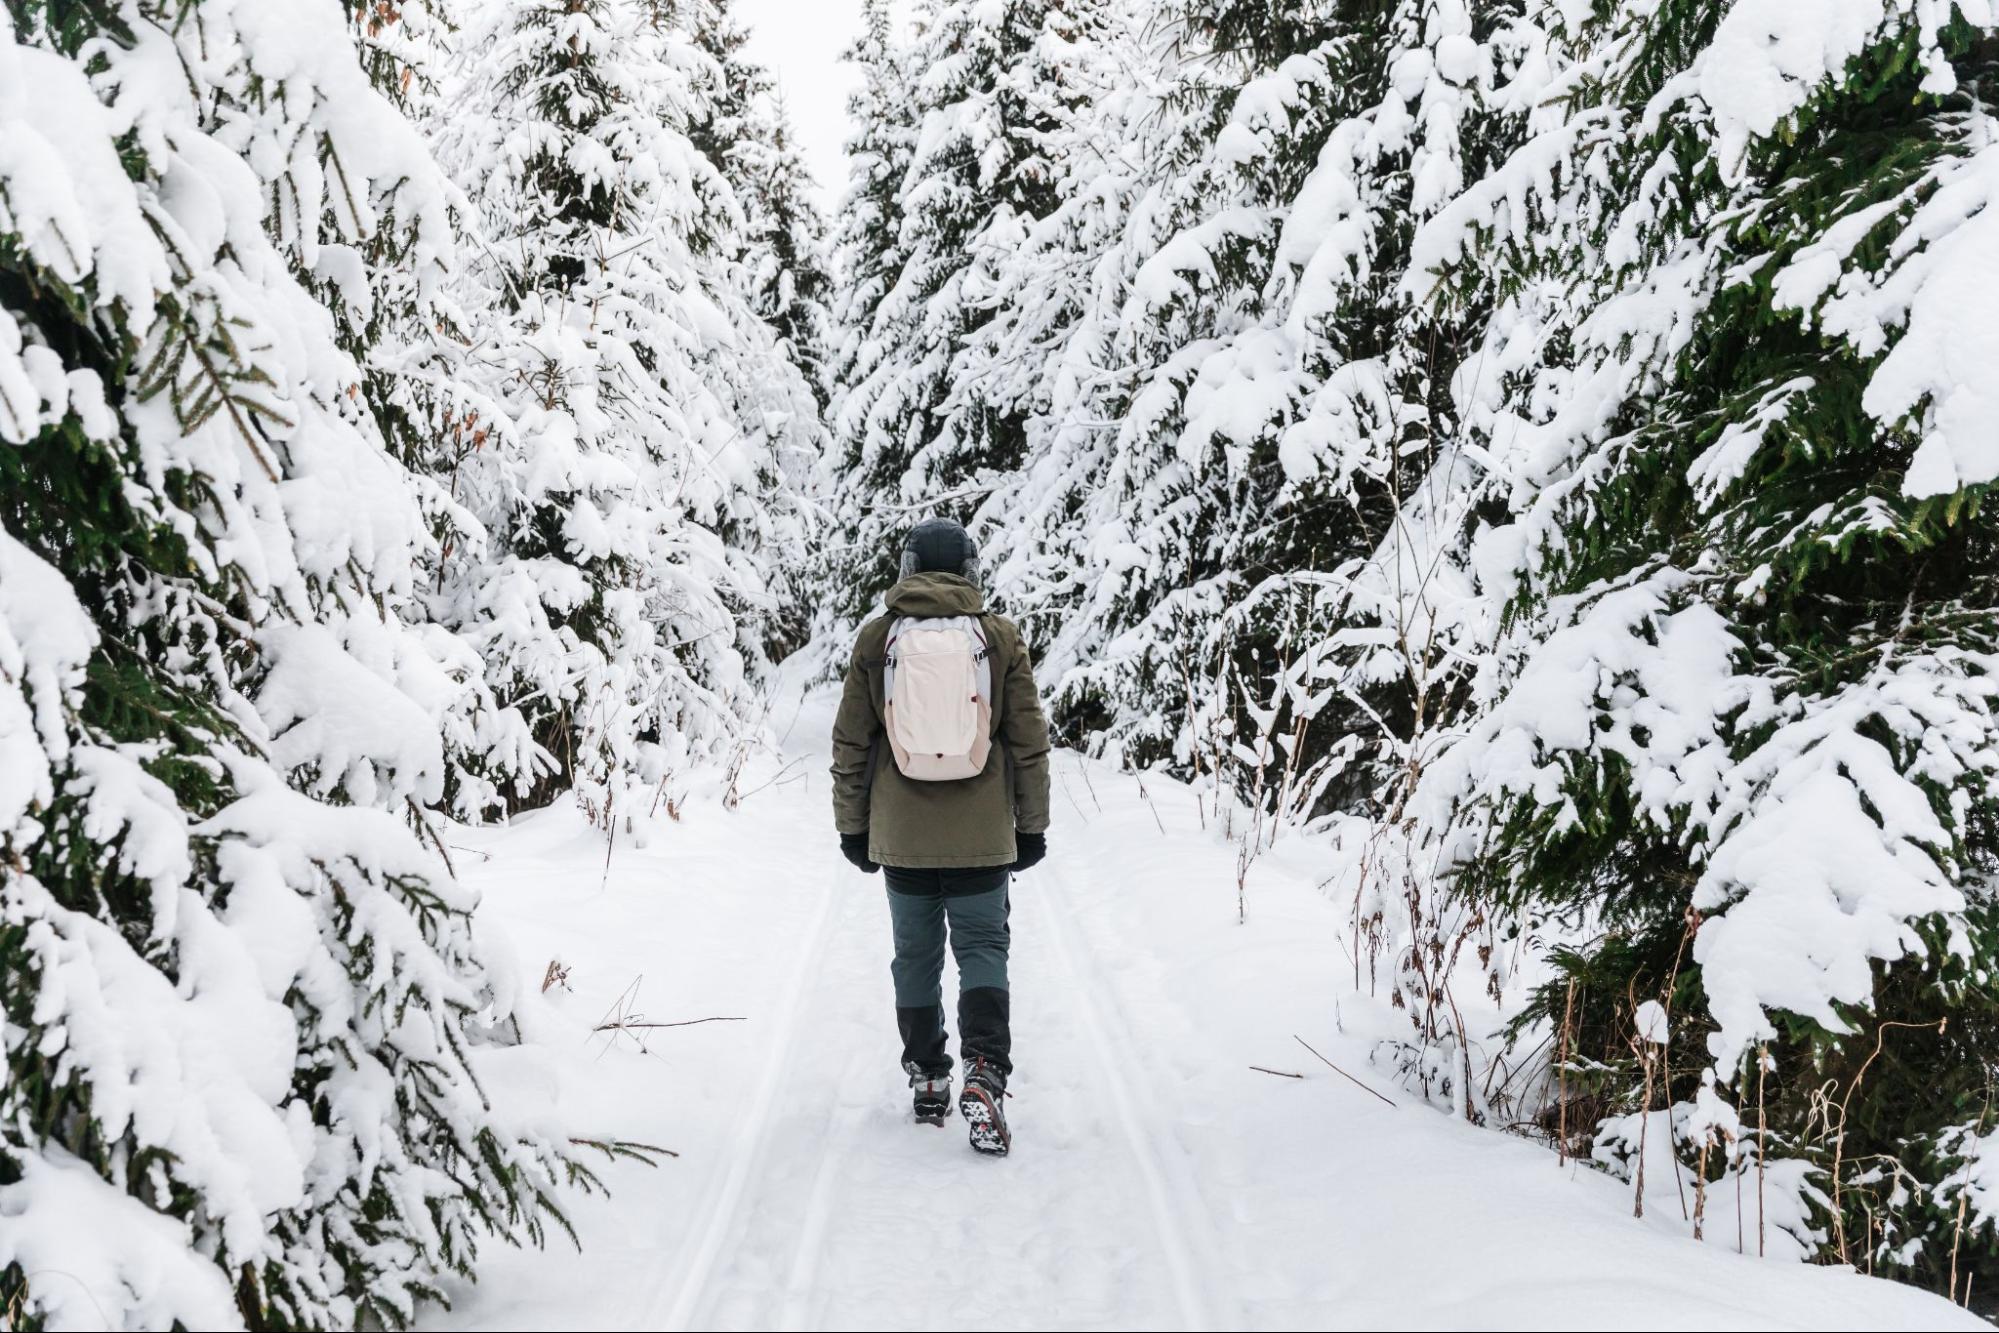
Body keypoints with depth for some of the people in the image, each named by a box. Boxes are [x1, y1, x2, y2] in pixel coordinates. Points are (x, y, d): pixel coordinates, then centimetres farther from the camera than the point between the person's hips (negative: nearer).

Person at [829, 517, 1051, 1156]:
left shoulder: (875, 639, 0)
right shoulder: (1002, 638, -1)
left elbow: (851, 745, 3)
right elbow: (1029, 744, 2)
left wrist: (853, 826, 13)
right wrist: (1031, 826, 11)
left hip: (902, 838, 1)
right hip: (982, 838, -1)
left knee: (915, 954, 14)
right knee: (982, 948, 6)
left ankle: (927, 1080, 22)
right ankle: (984, 1073, -12)